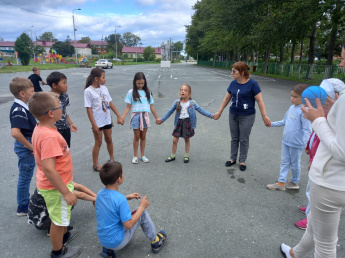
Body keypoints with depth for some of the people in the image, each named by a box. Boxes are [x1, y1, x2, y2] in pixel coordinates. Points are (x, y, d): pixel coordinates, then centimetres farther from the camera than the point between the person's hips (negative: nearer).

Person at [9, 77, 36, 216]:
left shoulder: (22, 107, 5)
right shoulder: (19, 110, -24)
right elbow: (15, 132, -35)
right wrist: (30, 147, -24)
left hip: (30, 145, 9)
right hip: (26, 147, -9)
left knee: (26, 176, 22)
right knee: (25, 176, 6)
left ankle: (26, 201, 39)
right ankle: (23, 207, 23)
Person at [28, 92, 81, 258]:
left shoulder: (40, 128, -2)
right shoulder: (49, 136, -33)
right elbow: (48, 170, -34)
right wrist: (66, 192, -25)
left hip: (56, 183, 9)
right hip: (56, 187, -9)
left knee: (61, 218, 31)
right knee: (59, 221, 14)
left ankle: (63, 235, 56)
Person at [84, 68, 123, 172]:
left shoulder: (104, 88, 3)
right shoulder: (88, 91, -14)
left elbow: (110, 103, 8)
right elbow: (88, 109, -14)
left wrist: (119, 116, 6)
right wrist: (93, 124, -17)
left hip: (107, 120, 5)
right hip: (97, 122, -5)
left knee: (109, 140, 17)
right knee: (98, 143, 5)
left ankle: (111, 159, 36)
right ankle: (95, 165, 21)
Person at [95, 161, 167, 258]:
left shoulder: (100, 193, -5)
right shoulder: (120, 199, -28)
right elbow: (128, 225, -23)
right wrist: (142, 207, -14)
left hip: (102, 241, 7)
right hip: (117, 243, -7)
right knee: (142, 212, 1)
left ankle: (108, 249, 18)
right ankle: (155, 242, 19)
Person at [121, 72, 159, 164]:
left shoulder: (147, 92, 7)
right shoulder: (131, 92, -1)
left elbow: (151, 106, 11)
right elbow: (128, 107, -3)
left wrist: (157, 117, 13)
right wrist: (122, 118, -12)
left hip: (145, 116, 2)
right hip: (136, 116, -2)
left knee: (143, 137, 10)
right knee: (137, 137, 6)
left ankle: (142, 155, 24)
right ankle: (135, 156, 21)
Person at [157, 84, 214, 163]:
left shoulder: (192, 103, -3)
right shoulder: (177, 102, 0)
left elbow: (201, 110, 0)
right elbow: (170, 112, 7)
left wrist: (211, 115, -6)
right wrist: (162, 120, 9)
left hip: (188, 123, -1)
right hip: (179, 122, 1)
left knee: (187, 139, 11)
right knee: (174, 140, 4)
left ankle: (186, 156, 28)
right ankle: (172, 156, 22)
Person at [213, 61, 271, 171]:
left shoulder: (252, 84, -13)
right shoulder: (233, 83, 1)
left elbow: (260, 100, -13)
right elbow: (227, 98, 10)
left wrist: (264, 116, -16)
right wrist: (219, 112, 14)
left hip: (247, 117, -4)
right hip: (233, 115, 5)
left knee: (244, 140, 8)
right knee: (234, 139, 15)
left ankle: (242, 161, 24)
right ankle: (233, 158, 30)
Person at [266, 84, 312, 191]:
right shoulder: (292, 108, 3)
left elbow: (307, 130, -20)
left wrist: (306, 144, -28)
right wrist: (272, 124, 13)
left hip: (296, 144, -7)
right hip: (286, 141, 7)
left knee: (295, 164, 12)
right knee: (284, 162, 13)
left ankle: (294, 182, 32)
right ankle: (281, 183, 23)